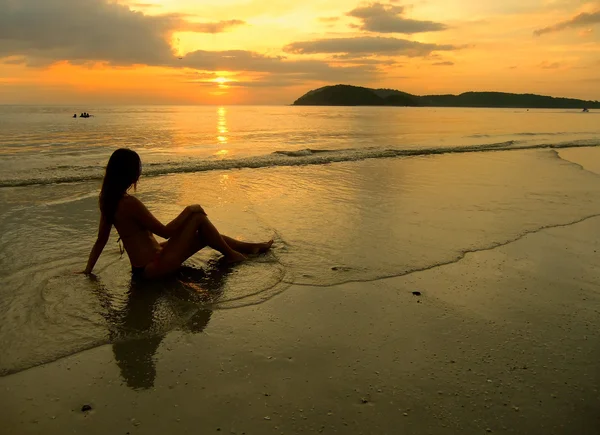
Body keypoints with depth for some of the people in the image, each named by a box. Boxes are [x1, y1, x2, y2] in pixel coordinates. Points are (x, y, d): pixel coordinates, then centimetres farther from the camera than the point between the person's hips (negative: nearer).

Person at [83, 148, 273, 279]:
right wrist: (188, 211, -9)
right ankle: (230, 254, 12)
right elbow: (165, 231, -21)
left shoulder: (109, 201, 3)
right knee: (198, 217, -7)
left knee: (204, 235, 16)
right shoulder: (130, 203, -25)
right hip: (154, 268, -10)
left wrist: (88, 271, 16)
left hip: (143, 268, 10)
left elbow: (101, 240, 8)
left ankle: (251, 247, 31)